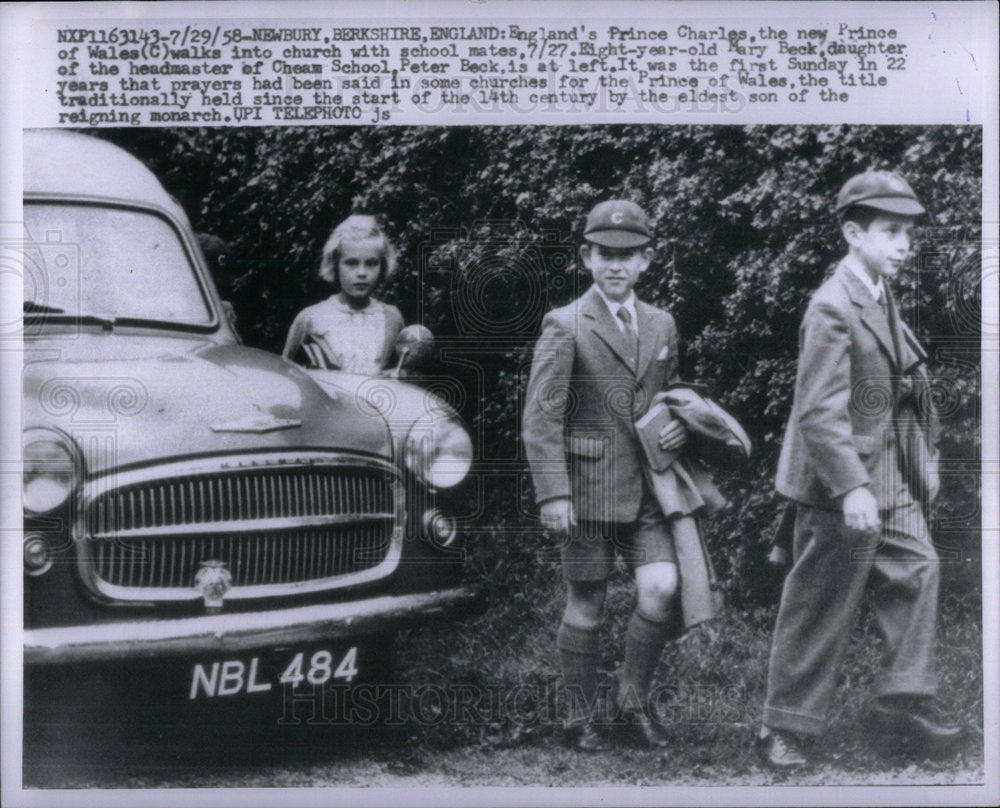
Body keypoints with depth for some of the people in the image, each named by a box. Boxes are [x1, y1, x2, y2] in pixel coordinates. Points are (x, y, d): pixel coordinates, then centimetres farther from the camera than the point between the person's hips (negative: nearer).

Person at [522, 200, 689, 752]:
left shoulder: (662, 325, 12)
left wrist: (679, 426, 3)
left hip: (648, 488, 4)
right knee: (585, 607, 3)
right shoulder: (565, 326, -5)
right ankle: (581, 717, 21)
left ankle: (634, 698, 14)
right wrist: (552, 493, -15)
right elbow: (540, 417, -8)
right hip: (588, 488, -4)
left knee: (661, 589, -9)